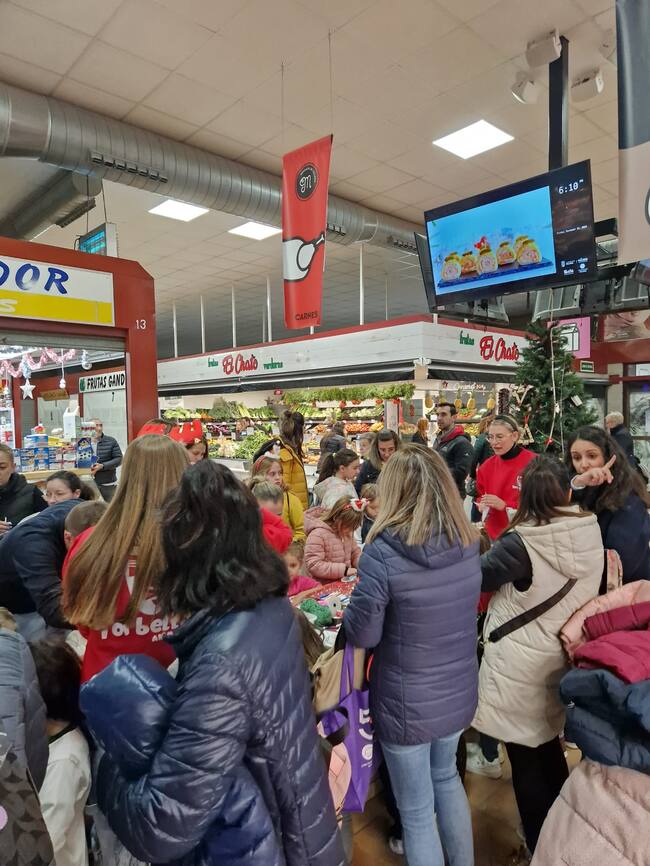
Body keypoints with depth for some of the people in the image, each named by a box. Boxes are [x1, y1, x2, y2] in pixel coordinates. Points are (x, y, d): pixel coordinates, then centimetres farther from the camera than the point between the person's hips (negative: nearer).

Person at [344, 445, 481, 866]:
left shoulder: (383, 552, -26)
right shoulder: (469, 543, -9)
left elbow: (362, 635, -18)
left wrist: (356, 603, 0)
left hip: (407, 703, -5)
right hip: (459, 693, 6)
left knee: (417, 812, 18)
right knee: (446, 777, 32)